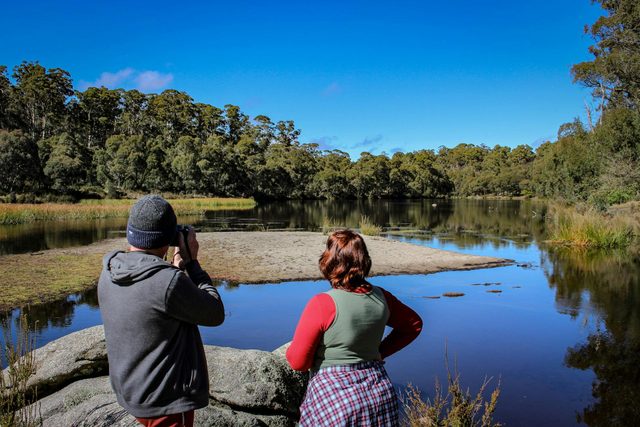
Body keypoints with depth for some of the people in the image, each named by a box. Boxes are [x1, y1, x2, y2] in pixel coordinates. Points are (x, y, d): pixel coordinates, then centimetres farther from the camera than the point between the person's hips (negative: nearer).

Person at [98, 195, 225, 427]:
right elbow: (215, 315, -14)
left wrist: (176, 268, 2)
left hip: (129, 391, 8)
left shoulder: (108, 274, -5)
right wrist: (192, 262, -8)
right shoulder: (169, 282, -29)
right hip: (166, 401, -8)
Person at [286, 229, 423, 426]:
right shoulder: (380, 297, -2)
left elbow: (297, 361, -13)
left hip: (334, 400, -5)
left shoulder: (323, 304, -19)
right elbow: (413, 324, 15)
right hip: (379, 395, 5)